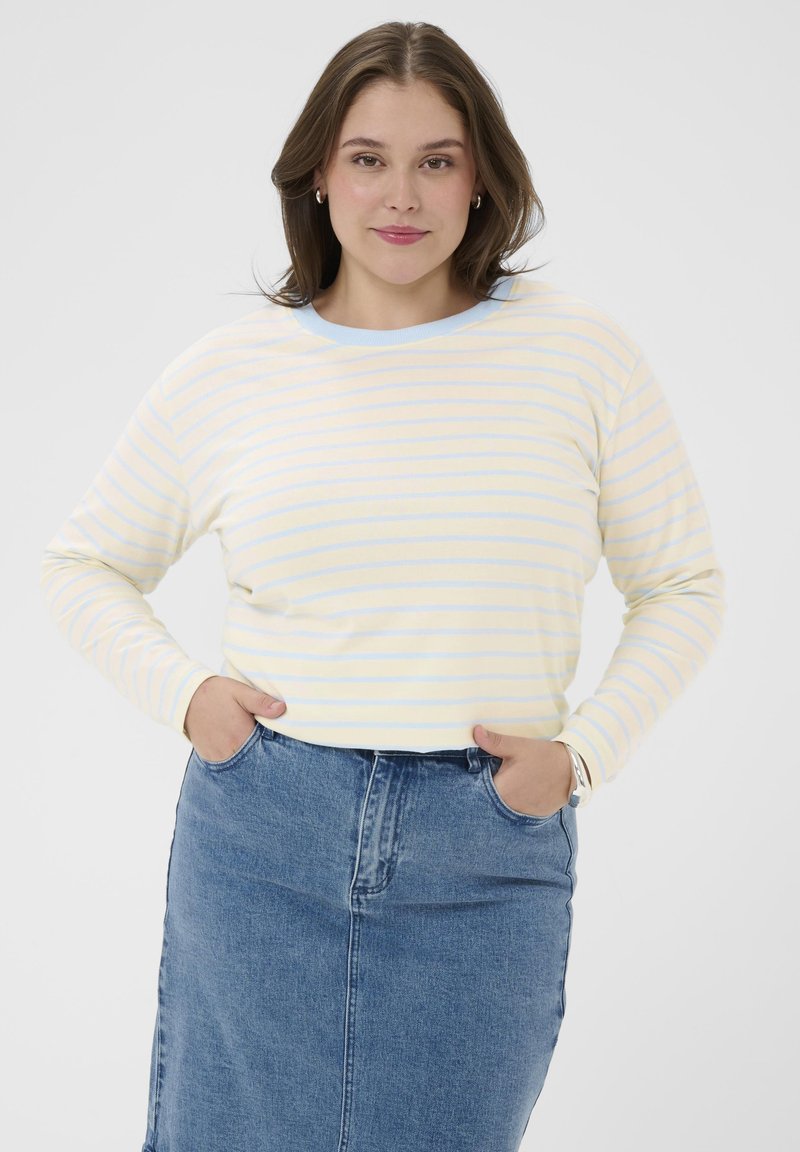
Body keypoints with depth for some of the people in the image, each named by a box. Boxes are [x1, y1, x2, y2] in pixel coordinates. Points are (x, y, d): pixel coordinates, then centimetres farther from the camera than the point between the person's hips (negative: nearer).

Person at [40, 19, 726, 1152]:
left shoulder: (581, 352, 1)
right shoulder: (228, 370, 3)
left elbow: (683, 588, 9)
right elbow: (81, 564, 15)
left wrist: (580, 752, -4)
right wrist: (181, 694, -1)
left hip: (489, 857, 0)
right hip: (260, 842, 1)